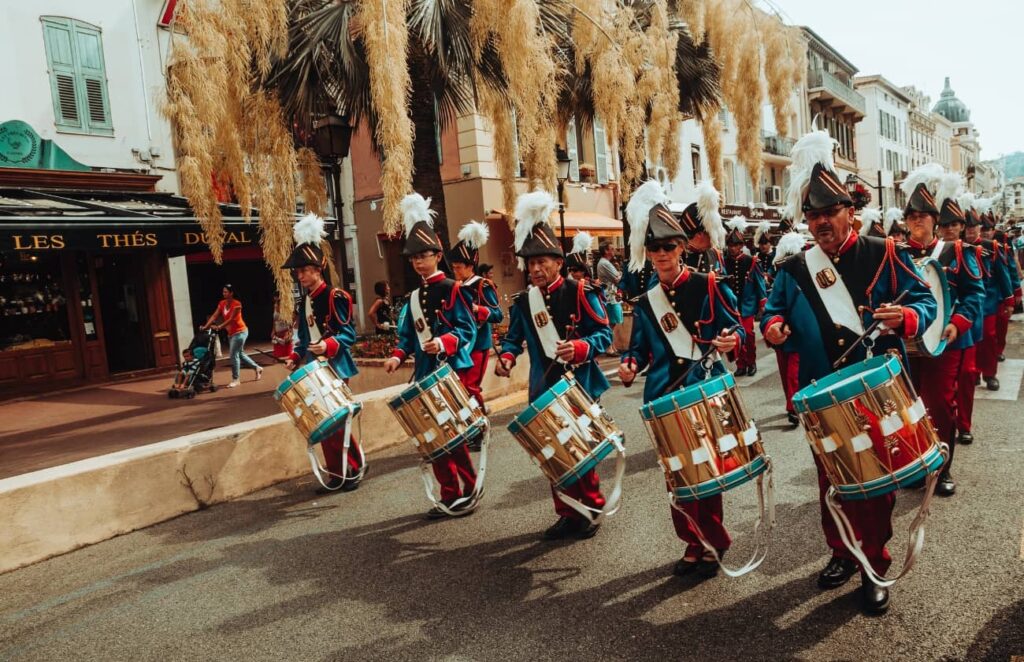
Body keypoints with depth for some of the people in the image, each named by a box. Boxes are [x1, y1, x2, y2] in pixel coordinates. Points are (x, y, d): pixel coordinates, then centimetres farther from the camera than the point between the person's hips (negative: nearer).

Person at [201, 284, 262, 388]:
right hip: (231, 332, 8)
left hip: (240, 332, -8)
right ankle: (257, 368, 31)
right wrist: (206, 326, -14)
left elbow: (231, 319, -24)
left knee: (233, 355, -10)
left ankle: (235, 379, -2)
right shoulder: (222, 303, 4)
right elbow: (214, 316, -2)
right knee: (240, 353, 16)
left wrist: (220, 326, -34)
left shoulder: (237, 304, -17)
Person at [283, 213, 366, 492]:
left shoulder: (335, 297, -10)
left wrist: (328, 345, -30)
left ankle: (356, 465, 12)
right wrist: (295, 357, 4)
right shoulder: (302, 302, 12)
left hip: (335, 368, -7)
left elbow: (349, 333, -15)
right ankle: (336, 473, 18)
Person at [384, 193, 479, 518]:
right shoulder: (413, 297, 13)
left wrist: (443, 343, -28)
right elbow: (408, 335, 13)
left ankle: (468, 492, 14)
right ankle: (450, 496, 19)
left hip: (451, 370, -6)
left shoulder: (451, 289, -6)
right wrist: (398, 356, -4)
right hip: (425, 374, 7)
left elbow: (467, 329, -12)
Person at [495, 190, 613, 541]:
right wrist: (506, 357, -8)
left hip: (579, 386, -4)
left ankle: (591, 509, 24)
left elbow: (604, 333, -10)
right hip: (544, 389, 4)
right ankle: (567, 515, 25)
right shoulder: (522, 302, 3)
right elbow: (513, 337, 12)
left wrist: (579, 348, -28)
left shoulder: (579, 293, -9)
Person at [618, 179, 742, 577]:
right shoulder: (645, 303, 7)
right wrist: (630, 365, -10)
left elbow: (737, 328, -2)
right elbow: (640, 349, 11)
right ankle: (694, 544, 26)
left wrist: (730, 341, -23)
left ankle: (712, 542, 24)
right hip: (665, 398, 3)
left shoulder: (707, 286, -2)